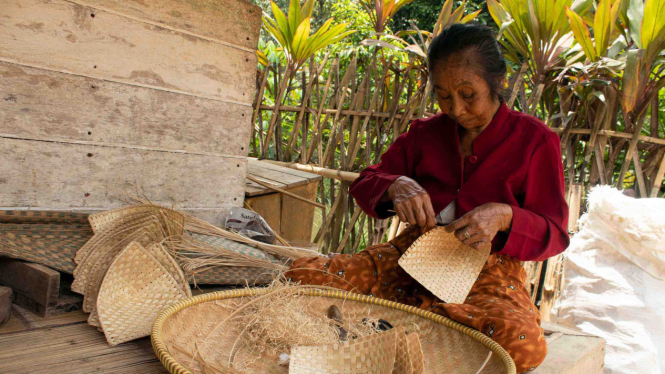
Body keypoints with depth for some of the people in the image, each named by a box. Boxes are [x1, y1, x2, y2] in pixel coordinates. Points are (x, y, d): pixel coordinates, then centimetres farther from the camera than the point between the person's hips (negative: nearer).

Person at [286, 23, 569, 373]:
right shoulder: (425, 133, 9)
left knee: (524, 344, -37)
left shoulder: (535, 140, 0)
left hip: (488, 269, -1)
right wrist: (395, 186, -15)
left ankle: (412, 305, -15)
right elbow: (363, 184, 10)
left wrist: (504, 216, -23)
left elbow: (555, 233, -1)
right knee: (303, 274, -19)